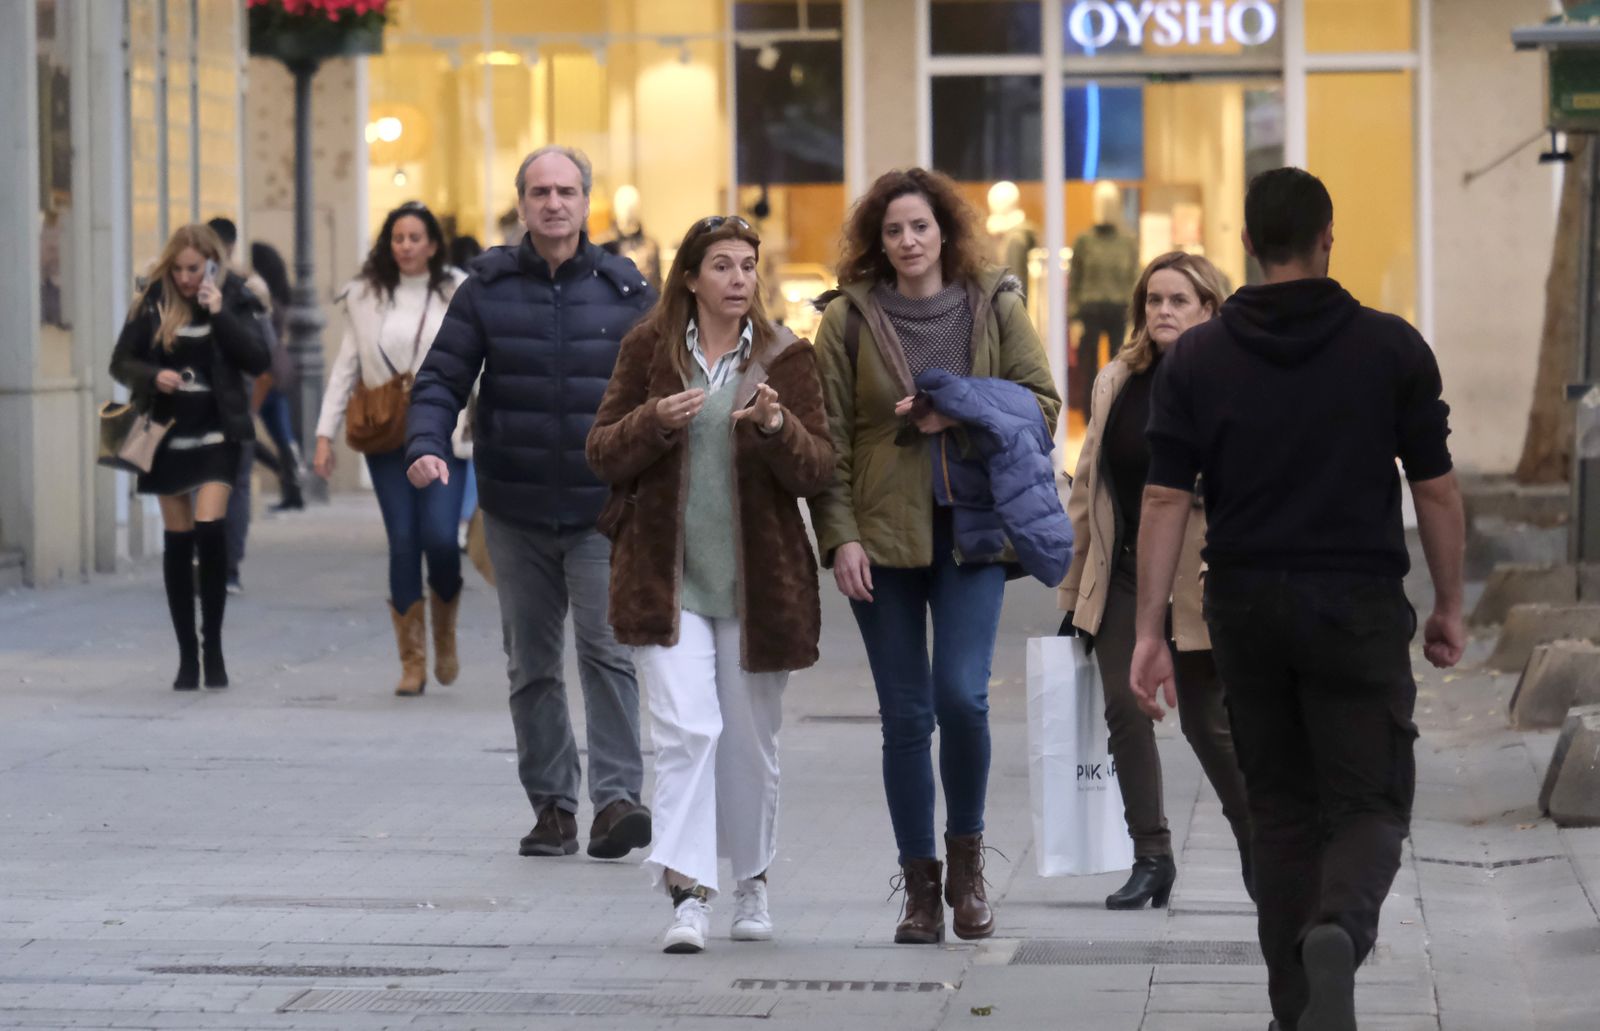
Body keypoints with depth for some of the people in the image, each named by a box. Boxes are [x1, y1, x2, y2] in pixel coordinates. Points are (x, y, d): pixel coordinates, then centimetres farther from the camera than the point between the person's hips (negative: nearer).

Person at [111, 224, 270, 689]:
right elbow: (121, 362, 6)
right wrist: (153, 377, -14)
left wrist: (219, 314, -19)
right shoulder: (152, 302, 1)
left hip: (217, 434, -2)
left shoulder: (234, 300, -2)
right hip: (170, 435, 2)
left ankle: (212, 646, -3)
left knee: (210, 529, -16)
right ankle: (187, 654, 12)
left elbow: (258, 360, -11)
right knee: (178, 540, 5)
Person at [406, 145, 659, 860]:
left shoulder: (625, 290, 3)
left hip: (603, 509, -2)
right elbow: (441, 378, 5)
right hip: (515, 512, 2)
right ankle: (552, 806, 14)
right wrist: (426, 446, -13)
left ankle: (616, 798, -15)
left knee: (606, 648, -14)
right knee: (531, 665, 7)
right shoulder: (487, 288, 4)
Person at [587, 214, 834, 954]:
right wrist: (655, 421, -15)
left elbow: (819, 470, -1)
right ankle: (687, 893, -19)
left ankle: (751, 882, 30)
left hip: (756, 580, 1)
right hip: (667, 578, -1)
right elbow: (602, 454, 4)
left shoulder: (784, 357, 3)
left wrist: (777, 427, -20)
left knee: (751, 741, 10)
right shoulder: (648, 348, 4)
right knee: (686, 728, -15)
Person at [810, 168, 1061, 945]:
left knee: (962, 696, -13)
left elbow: (1042, 406, 5)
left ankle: (966, 858, 9)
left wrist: (961, 414, -11)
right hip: (883, 535, 0)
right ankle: (920, 887, 12)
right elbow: (829, 437, 0)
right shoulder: (848, 319, 2)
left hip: (971, 531, 0)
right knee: (905, 715, 3)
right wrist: (840, 537, -8)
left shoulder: (995, 306, 5)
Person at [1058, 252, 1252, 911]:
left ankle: (1258, 846, 23)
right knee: (1125, 707, -3)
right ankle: (1151, 858, 6)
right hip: (1122, 578, 5)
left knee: (1208, 720, 2)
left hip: (1198, 582, -5)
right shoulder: (1116, 383, 8)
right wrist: (1073, 587, 14)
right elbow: (1088, 486, 14)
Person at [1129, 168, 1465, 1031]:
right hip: (1357, 608, -2)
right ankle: (1336, 934, -31)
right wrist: (1448, 607, 9)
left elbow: (1164, 500, -6)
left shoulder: (1196, 359, -1)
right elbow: (1436, 490, -2)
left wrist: (1149, 630, -5)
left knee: (1282, 812, 15)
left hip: (1248, 610, 2)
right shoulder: (1392, 349, -4)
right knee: (1370, 805, 1)